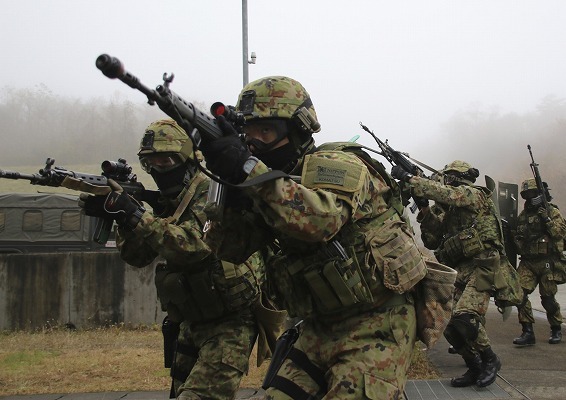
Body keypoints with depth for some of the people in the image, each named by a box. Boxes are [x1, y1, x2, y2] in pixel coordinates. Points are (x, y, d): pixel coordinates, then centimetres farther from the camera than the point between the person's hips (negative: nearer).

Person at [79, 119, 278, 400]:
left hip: (229, 323, -9)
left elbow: (194, 245, -30)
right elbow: (137, 255, 8)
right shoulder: (167, 203, 11)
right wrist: (120, 217, -9)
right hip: (192, 322, 9)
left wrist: (135, 215, -29)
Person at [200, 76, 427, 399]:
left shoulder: (335, 165, -12)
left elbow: (320, 219, -34)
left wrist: (248, 170, -35)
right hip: (321, 328, 8)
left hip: (376, 324, -7)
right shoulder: (279, 181, 11)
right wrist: (230, 188, -12)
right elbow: (233, 248, 5)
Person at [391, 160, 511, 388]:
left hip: (481, 266, -9)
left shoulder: (475, 194, -2)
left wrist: (408, 178, -20)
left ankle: (489, 360, -3)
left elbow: (444, 193, -20)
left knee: (463, 317, -24)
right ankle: (475, 368, 15)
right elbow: (431, 241, 15)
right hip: (459, 271, 9)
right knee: (448, 323, 1)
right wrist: (425, 210, 3)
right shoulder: (449, 211, 20)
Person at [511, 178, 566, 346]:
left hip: (547, 262, -4)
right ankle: (528, 332, -9)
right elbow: (519, 236, 25)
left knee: (548, 298, 2)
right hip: (527, 262, 4)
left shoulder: (552, 211, 1)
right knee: (520, 293, -13)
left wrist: (547, 219, -20)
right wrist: (513, 234, 4)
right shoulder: (523, 215, 15)